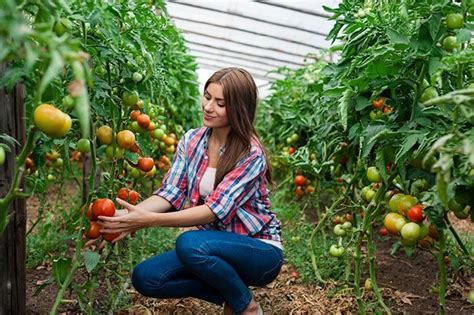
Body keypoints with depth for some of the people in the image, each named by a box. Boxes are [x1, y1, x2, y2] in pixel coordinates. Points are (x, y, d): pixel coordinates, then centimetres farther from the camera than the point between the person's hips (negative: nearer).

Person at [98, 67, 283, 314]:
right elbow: (170, 193, -7)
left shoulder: (251, 154, -20)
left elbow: (215, 210, -27)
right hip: (216, 245, 6)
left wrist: (149, 220, -35)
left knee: (189, 243, -34)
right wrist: (130, 215, -26)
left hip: (261, 250, -5)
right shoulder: (192, 140, -1)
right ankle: (228, 295, 5)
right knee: (144, 277, -12)